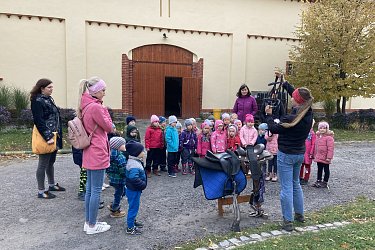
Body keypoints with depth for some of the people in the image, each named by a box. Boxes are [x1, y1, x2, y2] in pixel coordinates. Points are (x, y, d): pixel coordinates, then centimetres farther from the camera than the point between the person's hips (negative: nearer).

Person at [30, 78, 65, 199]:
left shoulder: (49, 99, 12)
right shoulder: (37, 101, -14)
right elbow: (38, 121, -19)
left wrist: (58, 134, 15)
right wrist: (48, 137, -21)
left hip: (54, 136, 9)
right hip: (46, 137, -9)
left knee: (51, 162, 20)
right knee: (43, 164, 2)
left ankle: (52, 184, 35)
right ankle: (41, 191, 13)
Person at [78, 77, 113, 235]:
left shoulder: (86, 106, 10)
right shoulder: (95, 107, -18)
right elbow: (109, 128, -10)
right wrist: (103, 109, -6)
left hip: (90, 153, 10)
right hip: (98, 153, -10)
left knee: (90, 189, 16)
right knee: (96, 190, 1)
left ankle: (88, 222, 28)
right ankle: (92, 226, 13)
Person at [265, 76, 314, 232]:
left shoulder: (291, 118, -26)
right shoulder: (308, 113, -4)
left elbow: (274, 129, -12)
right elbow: (297, 94, 11)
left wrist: (268, 114, 1)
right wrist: (283, 82, 17)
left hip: (286, 154, -8)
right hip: (300, 153, 8)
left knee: (286, 187, 1)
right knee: (295, 183, 23)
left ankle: (288, 221, 9)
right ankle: (299, 214, 35)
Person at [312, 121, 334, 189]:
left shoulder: (329, 137, -15)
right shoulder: (318, 136, 9)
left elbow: (330, 148, -18)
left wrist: (329, 157, -21)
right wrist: (315, 155, 17)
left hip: (325, 158, -7)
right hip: (318, 157, 7)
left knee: (326, 170, 7)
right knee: (319, 169, 16)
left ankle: (325, 182, 16)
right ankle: (318, 181, 26)